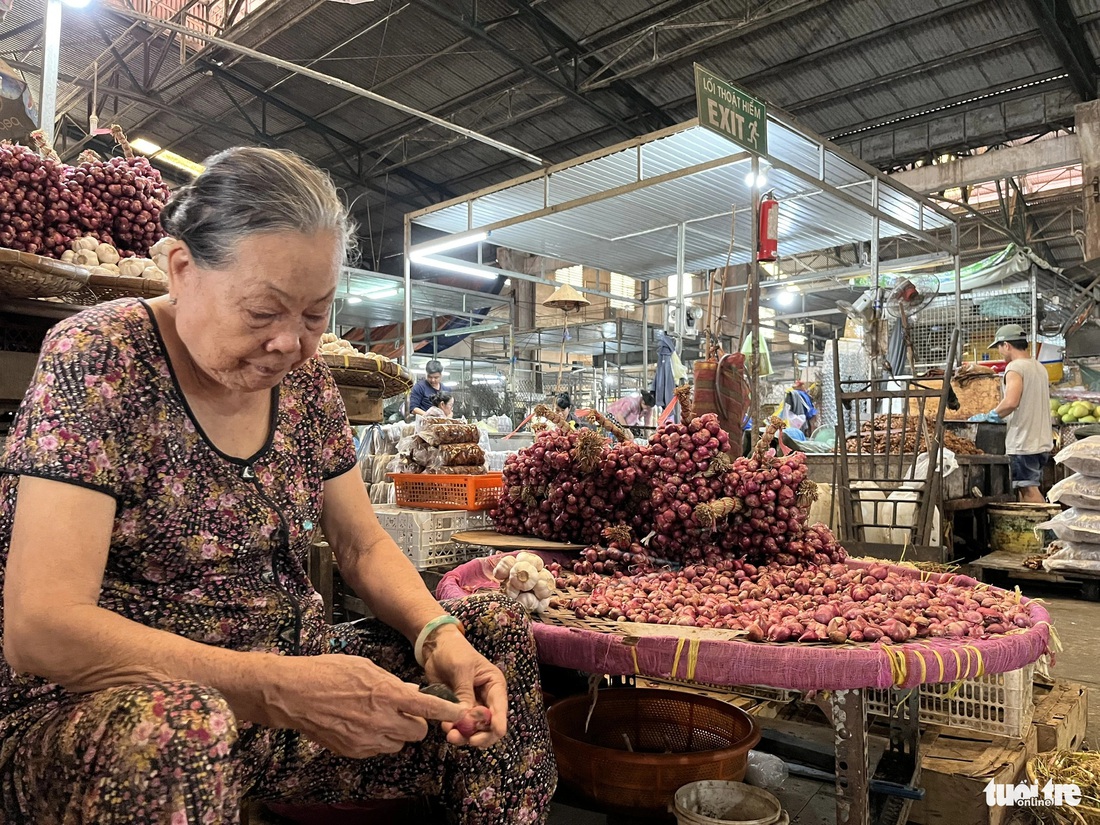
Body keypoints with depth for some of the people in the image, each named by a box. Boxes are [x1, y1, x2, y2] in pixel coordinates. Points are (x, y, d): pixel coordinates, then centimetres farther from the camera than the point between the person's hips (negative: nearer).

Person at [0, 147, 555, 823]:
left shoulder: (304, 376, 2)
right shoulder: (99, 359, -16)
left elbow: (364, 547, 7)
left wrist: (439, 635, -14)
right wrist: (281, 689, -33)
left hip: (285, 676, 6)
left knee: (498, 630, -1)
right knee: (177, 732, -40)